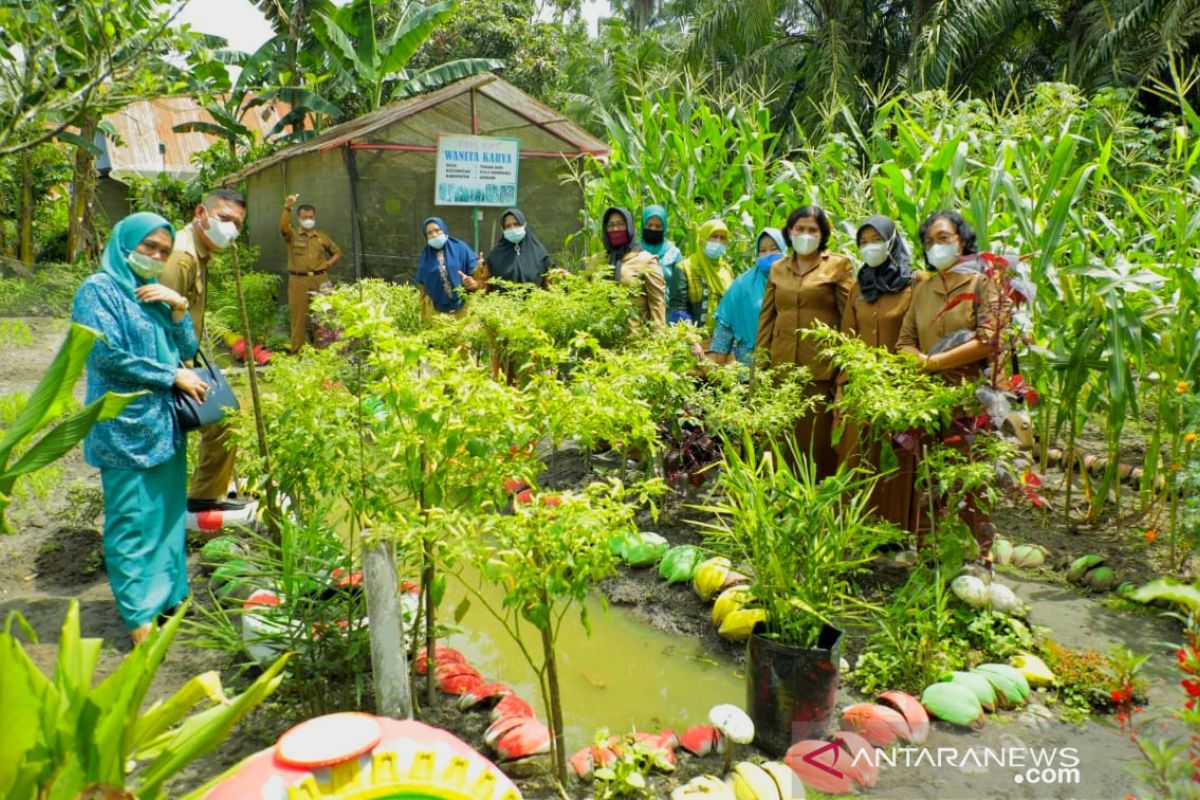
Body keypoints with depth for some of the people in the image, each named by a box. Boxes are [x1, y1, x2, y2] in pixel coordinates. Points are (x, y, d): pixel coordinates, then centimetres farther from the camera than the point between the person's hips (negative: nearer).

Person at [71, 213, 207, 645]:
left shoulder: (156, 293, 14)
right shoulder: (99, 290, -7)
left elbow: (187, 350, 12)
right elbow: (107, 355, -16)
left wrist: (178, 308, -5)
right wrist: (172, 376, -13)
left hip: (165, 422, 8)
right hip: (126, 425, -7)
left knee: (168, 511, 14)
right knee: (132, 519, -2)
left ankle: (168, 594, 27)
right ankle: (139, 614, 6)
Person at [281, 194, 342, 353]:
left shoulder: (322, 236, 11)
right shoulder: (292, 235, 4)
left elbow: (337, 252, 21)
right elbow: (283, 227, -18)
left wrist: (328, 264, 3)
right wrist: (287, 207, -32)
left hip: (320, 279, 2)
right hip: (298, 281, -2)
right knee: (299, 316, 0)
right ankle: (297, 350, 6)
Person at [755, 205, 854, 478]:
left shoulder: (839, 265, 5)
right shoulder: (777, 268, 16)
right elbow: (766, 318, 15)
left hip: (821, 367, -3)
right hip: (782, 367, 4)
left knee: (819, 438, -1)